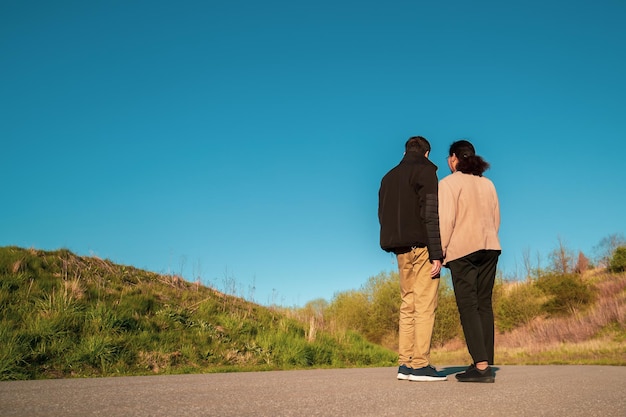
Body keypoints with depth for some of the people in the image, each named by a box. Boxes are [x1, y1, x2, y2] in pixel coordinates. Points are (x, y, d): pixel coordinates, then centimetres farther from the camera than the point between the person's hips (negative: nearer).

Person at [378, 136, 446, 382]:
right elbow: (430, 214, -13)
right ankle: (420, 365, -5)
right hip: (421, 246, -7)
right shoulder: (425, 171, -3)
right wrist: (436, 254, -15)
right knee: (425, 306, -5)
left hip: (401, 250, 7)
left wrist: (396, 244, 16)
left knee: (408, 305, 10)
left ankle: (405, 364, 10)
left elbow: (382, 215, 16)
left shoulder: (389, 177, 19)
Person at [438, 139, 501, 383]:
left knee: (468, 306, -6)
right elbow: (496, 219, 16)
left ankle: (481, 366, -12)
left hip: (462, 248, -6)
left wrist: (440, 252, -8)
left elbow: (446, 221, -11)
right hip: (490, 247, 6)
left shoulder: (449, 183, -4)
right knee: (484, 304, 8)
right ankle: (486, 363, 9)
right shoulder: (488, 184, 14)